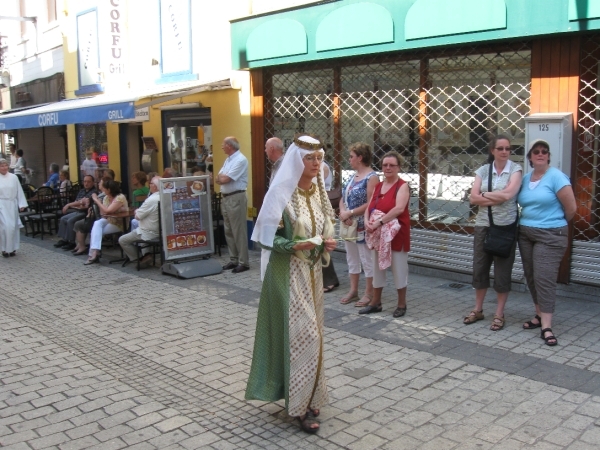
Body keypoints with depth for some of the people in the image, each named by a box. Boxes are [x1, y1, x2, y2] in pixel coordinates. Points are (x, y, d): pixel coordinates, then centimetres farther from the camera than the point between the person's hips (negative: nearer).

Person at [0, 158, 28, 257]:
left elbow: (19, 191, 6)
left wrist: (22, 204, 2)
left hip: (12, 205, 2)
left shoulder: (13, 177, 4)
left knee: (13, 227, 5)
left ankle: (12, 248, 18)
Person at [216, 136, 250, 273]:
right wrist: (223, 177, -8)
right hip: (226, 198, 10)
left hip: (236, 198, -10)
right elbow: (218, 179, 12)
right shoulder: (228, 159, 16)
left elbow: (226, 179, -19)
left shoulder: (240, 160, -14)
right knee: (228, 231, 12)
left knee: (239, 231, -6)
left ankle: (243, 262, -1)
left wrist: (221, 177, 1)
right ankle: (233, 260, 20)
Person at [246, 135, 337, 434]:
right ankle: (299, 403, 7)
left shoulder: (318, 191, 6)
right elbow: (265, 237, -15)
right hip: (289, 273, -7)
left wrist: (326, 243, -4)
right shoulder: (281, 193, -16)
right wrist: (295, 245, -25)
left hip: (312, 272, 7)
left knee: (311, 333, 14)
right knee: (301, 334, -6)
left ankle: (308, 396, 28)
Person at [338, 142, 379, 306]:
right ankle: (353, 290, 26)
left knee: (367, 259, 2)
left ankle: (369, 293, 13)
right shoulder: (353, 176, 12)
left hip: (363, 227, -8)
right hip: (349, 225, 8)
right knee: (352, 258, 15)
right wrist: (343, 212, -9)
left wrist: (349, 213, -18)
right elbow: (343, 198, 11)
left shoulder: (372, 177, -13)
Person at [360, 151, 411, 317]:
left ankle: (402, 304, 16)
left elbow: (399, 208, -22)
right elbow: (369, 208, 10)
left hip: (396, 235, -7)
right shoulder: (377, 186, 13)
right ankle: (375, 302, 25)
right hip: (378, 235, 7)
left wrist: (379, 222, -23)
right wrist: (367, 221, -11)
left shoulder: (402, 186, -7)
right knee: (377, 268, 13)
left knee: (399, 269, 2)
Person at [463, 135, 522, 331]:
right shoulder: (483, 170, 5)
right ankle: (478, 310, 24)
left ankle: (499, 314, 16)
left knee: (502, 270, 4)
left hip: (506, 227, -3)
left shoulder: (515, 169, -3)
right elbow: (473, 198, -5)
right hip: (483, 226, 3)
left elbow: (508, 194, -18)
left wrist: (485, 194, -6)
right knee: (479, 267, 10)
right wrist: (498, 198, -14)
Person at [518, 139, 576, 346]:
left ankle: (546, 327, -8)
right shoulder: (525, 178, 8)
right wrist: (528, 221, 7)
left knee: (544, 279, -10)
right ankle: (540, 315, 24)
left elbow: (571, 207, -8)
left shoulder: (556, 176, -10)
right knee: (531, 277, 10)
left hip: (550, 236, -6)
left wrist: (557, 223, 5)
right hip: (525, 234, 6)